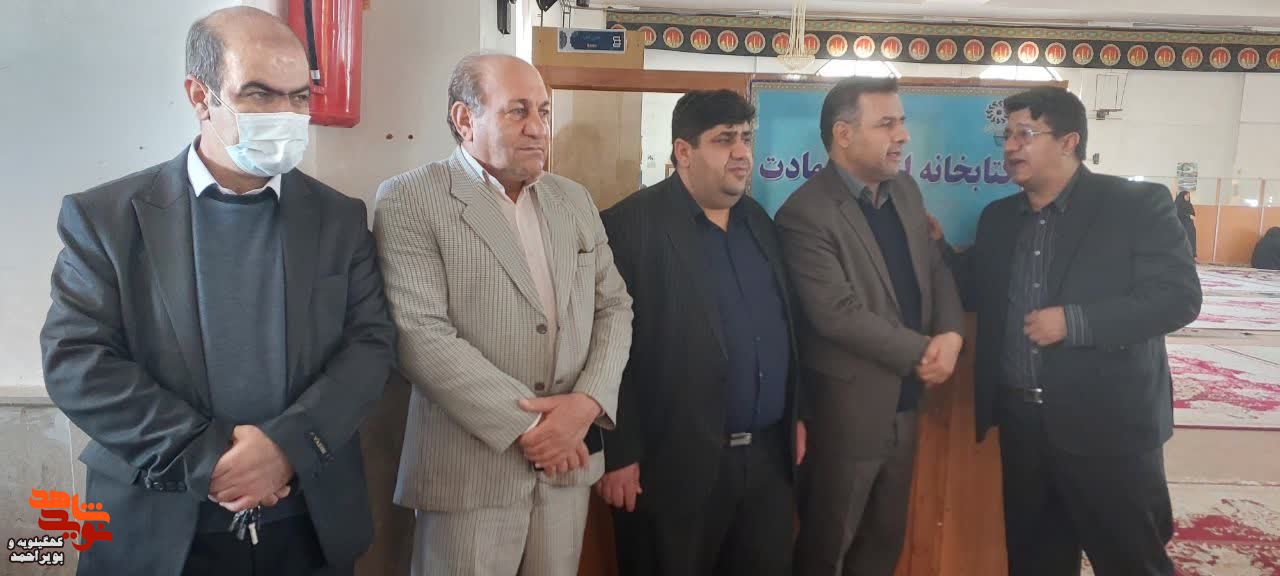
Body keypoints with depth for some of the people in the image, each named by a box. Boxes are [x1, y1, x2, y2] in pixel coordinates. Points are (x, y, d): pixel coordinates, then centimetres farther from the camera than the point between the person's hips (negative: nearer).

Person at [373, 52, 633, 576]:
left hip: (568, 459, 5)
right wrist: (526, 425, -15)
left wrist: (587, 401, -8)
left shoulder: (574, 200, 11)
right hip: (470, 469, -5)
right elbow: (421, 335, -16)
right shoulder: (409, 199, -8)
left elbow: (614, 306, 9)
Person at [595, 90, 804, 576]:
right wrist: (618, 456, -14)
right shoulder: (630, 224, -12)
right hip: (674, 463, -6)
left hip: (769, 455, 6)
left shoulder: (759, 221, 11)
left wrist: (796, 417, 15)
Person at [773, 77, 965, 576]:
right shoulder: (806, 214, -19)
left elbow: (936, 271, 9)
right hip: (848, 411, -7)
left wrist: (951, 334, -11)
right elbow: (839, 314, -24)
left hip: (904, 404, 8)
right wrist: (923, 352, -17)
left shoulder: (905, 191, 7)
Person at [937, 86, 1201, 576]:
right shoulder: (998, 217, 8)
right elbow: (978, 292, 14)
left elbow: (1178, 296, -14)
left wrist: (1074, 322, -22)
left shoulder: (1137, 204, -8)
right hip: (1020, 421, 5)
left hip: (1107, 423, -5)